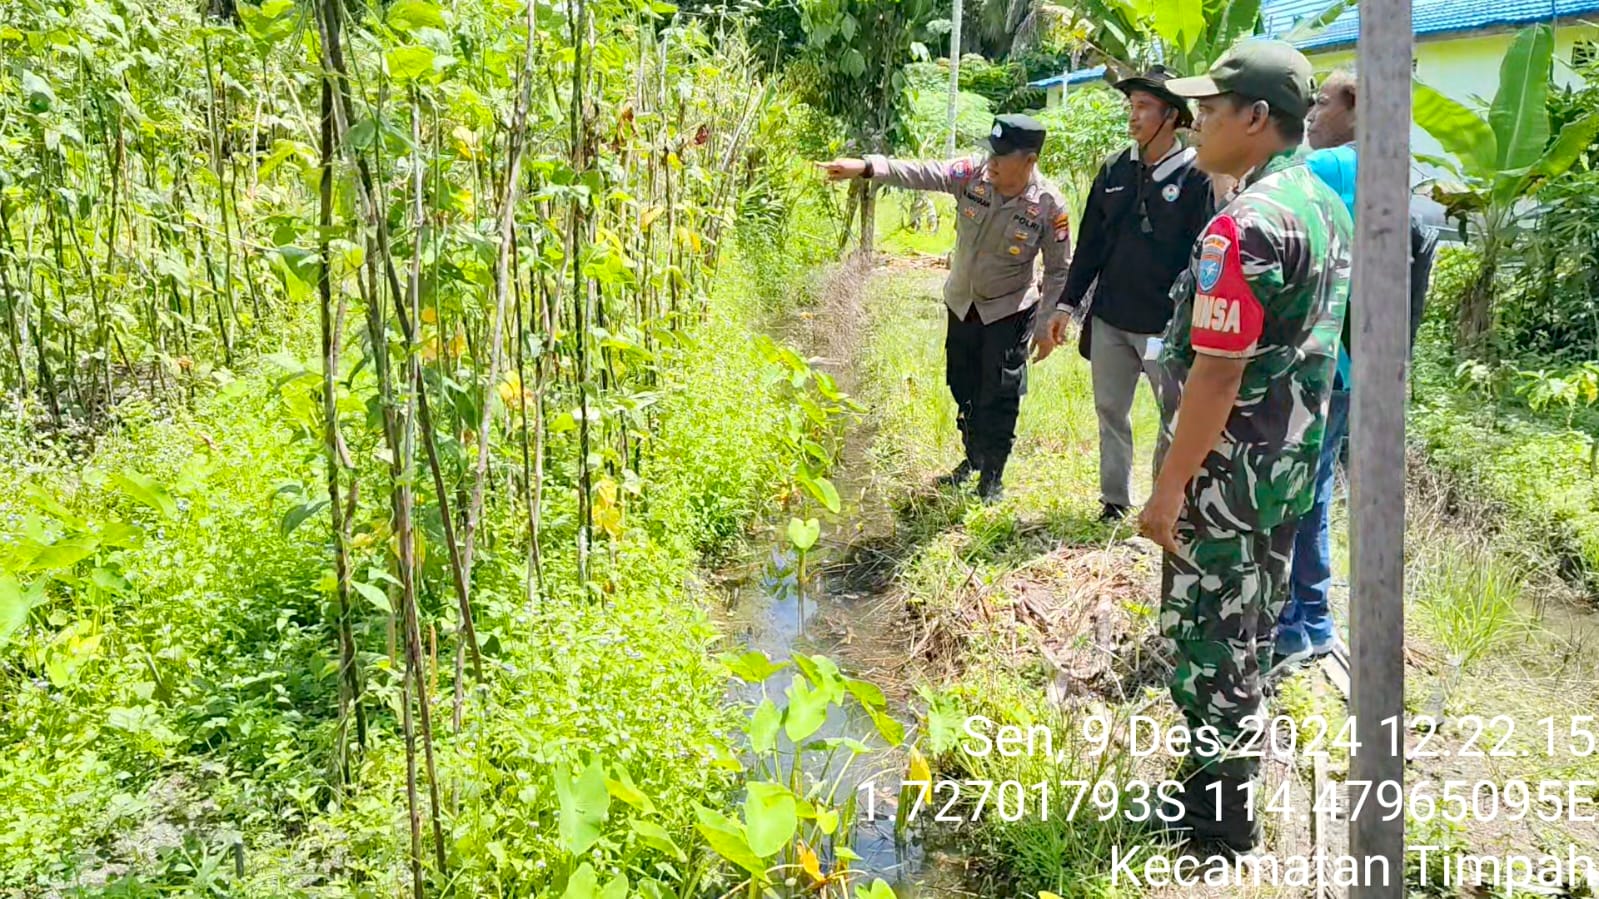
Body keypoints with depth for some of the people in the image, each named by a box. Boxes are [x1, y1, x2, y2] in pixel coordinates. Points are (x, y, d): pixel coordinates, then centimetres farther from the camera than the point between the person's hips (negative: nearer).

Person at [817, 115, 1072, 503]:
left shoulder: (1049, 205, -20)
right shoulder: (972, 174, -15)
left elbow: (1059, 270, -10)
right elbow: (918, 173, -22)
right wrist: (864, 167, -35)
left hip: (1009, 311, -4)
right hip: (962, 302, 4)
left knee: (999, 395, 0)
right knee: (963, 386, 17)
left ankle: (991, 478, 17)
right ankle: (973, 457, 39)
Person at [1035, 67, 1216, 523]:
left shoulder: (1196, 176, -7)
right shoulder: (1114, 170, 8)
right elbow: (1089, 241, 12)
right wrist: (1067, 303, 9)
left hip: (1166, 323, -5)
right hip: (1109, 317, 5)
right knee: (1110, 409, 13)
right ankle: (1115, 499, 26)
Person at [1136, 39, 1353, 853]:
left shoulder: (1245, 225, -23)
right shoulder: (1327, 207, 7)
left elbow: (1217, 375, -25)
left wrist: (1168, 489, -20)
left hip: (1229, 470, -9)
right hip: (1290, 458, 9)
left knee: (1205, 631, 4)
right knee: (1250, 621, 20)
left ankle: (1218, 813, 17)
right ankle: (1230, 768, 37)